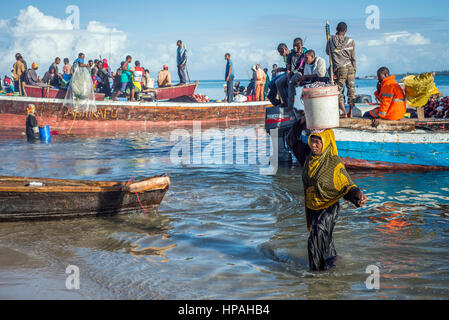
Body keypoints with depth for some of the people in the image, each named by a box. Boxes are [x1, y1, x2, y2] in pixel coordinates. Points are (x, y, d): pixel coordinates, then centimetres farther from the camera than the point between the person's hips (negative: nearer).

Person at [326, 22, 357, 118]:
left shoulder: (331, 40, -2)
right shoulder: (350, 41, 0)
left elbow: (328, 52, 13)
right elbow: (353, 58, 3)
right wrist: (354, 70, 12)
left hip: (339, 68, -2)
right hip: (350, 67, 2)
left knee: (339, 90, 7)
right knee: (351, 89, 10)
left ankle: (344, 113, -3)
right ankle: (350, 113, 13)